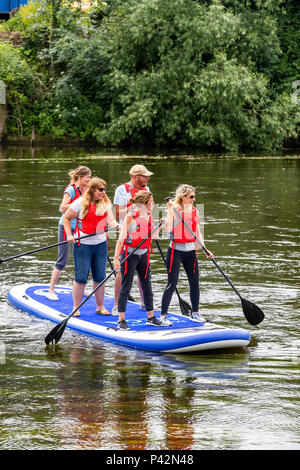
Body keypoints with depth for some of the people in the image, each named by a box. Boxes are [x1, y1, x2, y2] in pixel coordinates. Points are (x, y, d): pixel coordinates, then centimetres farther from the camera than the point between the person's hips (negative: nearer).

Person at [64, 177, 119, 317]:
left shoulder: (105, 203, 4)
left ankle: (100, 306, 20)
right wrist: (69, 235, -8)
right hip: (83, 244, -4)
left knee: (100, 277, 8)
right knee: (81, 277, -3)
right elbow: (66, 218, 2)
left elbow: (110, 221, -5)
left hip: (101, 244, 4)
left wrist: (117, 225, -27)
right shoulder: (81, 203, -7)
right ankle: (76, 308, 8)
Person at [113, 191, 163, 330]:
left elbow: (152, 236, 14)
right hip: (129, 254, -7)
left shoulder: (148, 216, 6)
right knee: (126, 286, -2)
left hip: (143, 254, 7)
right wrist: (116, 258, -22)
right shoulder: (131, 216, -14)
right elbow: (121, 238, -16)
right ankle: (121, 320, 4)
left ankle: (150, 317, 21)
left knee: (147, 285, 11)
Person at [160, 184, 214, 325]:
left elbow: (198, 232, 12)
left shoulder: (194, 210, 8)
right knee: (172, 284, -7)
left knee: (195, 282, 8)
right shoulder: (174, 209, -8)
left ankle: (195, 313, 24)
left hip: (191, 251, 5)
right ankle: (163, 315, 1)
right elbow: (168, 229, -21)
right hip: (176, 250, -5)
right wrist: (170, 210, -23)